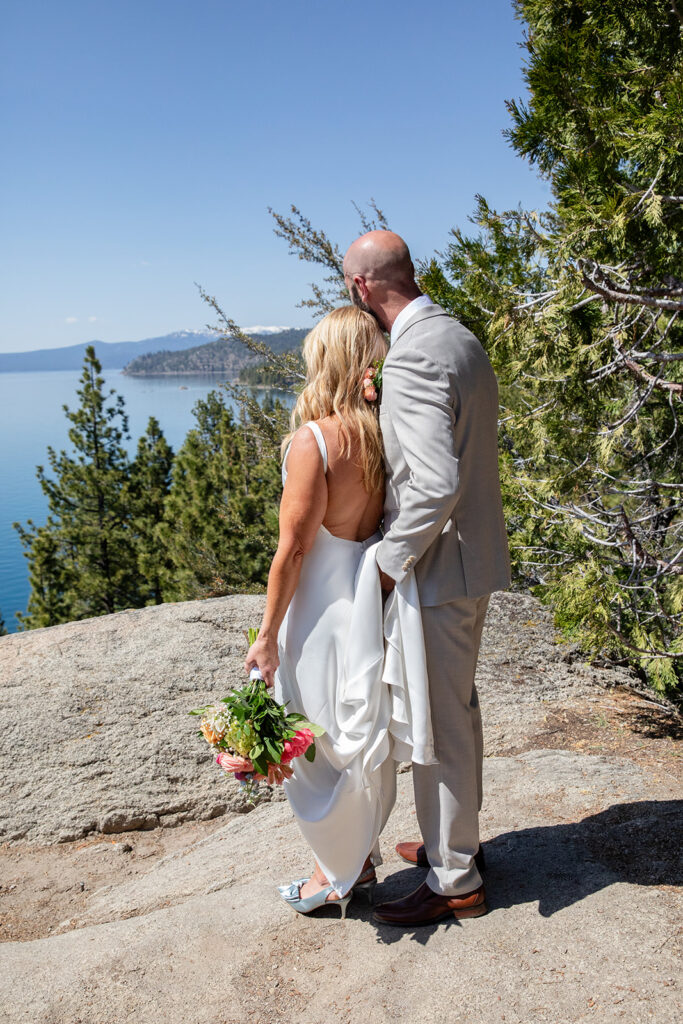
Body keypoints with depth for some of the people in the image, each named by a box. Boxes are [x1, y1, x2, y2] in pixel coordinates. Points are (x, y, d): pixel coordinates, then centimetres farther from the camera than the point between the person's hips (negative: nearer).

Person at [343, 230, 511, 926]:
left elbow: (436, 484, -30)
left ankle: (454, 880, 20)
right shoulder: (461, 338, 11)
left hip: (438, 569, -10)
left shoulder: (413, 356, -22)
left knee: (438, 724, 3)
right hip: (473, 556, 10)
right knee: (458, 708, 22)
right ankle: (457, 838, 40)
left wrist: (390, 562, -19)